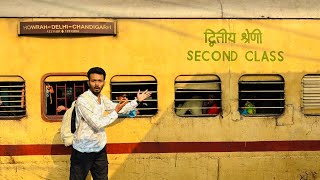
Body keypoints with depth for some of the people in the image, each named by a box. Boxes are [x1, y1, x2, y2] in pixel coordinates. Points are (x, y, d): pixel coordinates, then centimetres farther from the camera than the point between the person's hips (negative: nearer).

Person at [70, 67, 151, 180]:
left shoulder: (102, 99, 7)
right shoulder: (82, 100, -18)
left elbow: (120, 110, 23)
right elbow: (97, 124, -21)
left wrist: (137, 100, 23)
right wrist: (116, 111, -14)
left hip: (100, 149, 7)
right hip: (83, 151, -7)